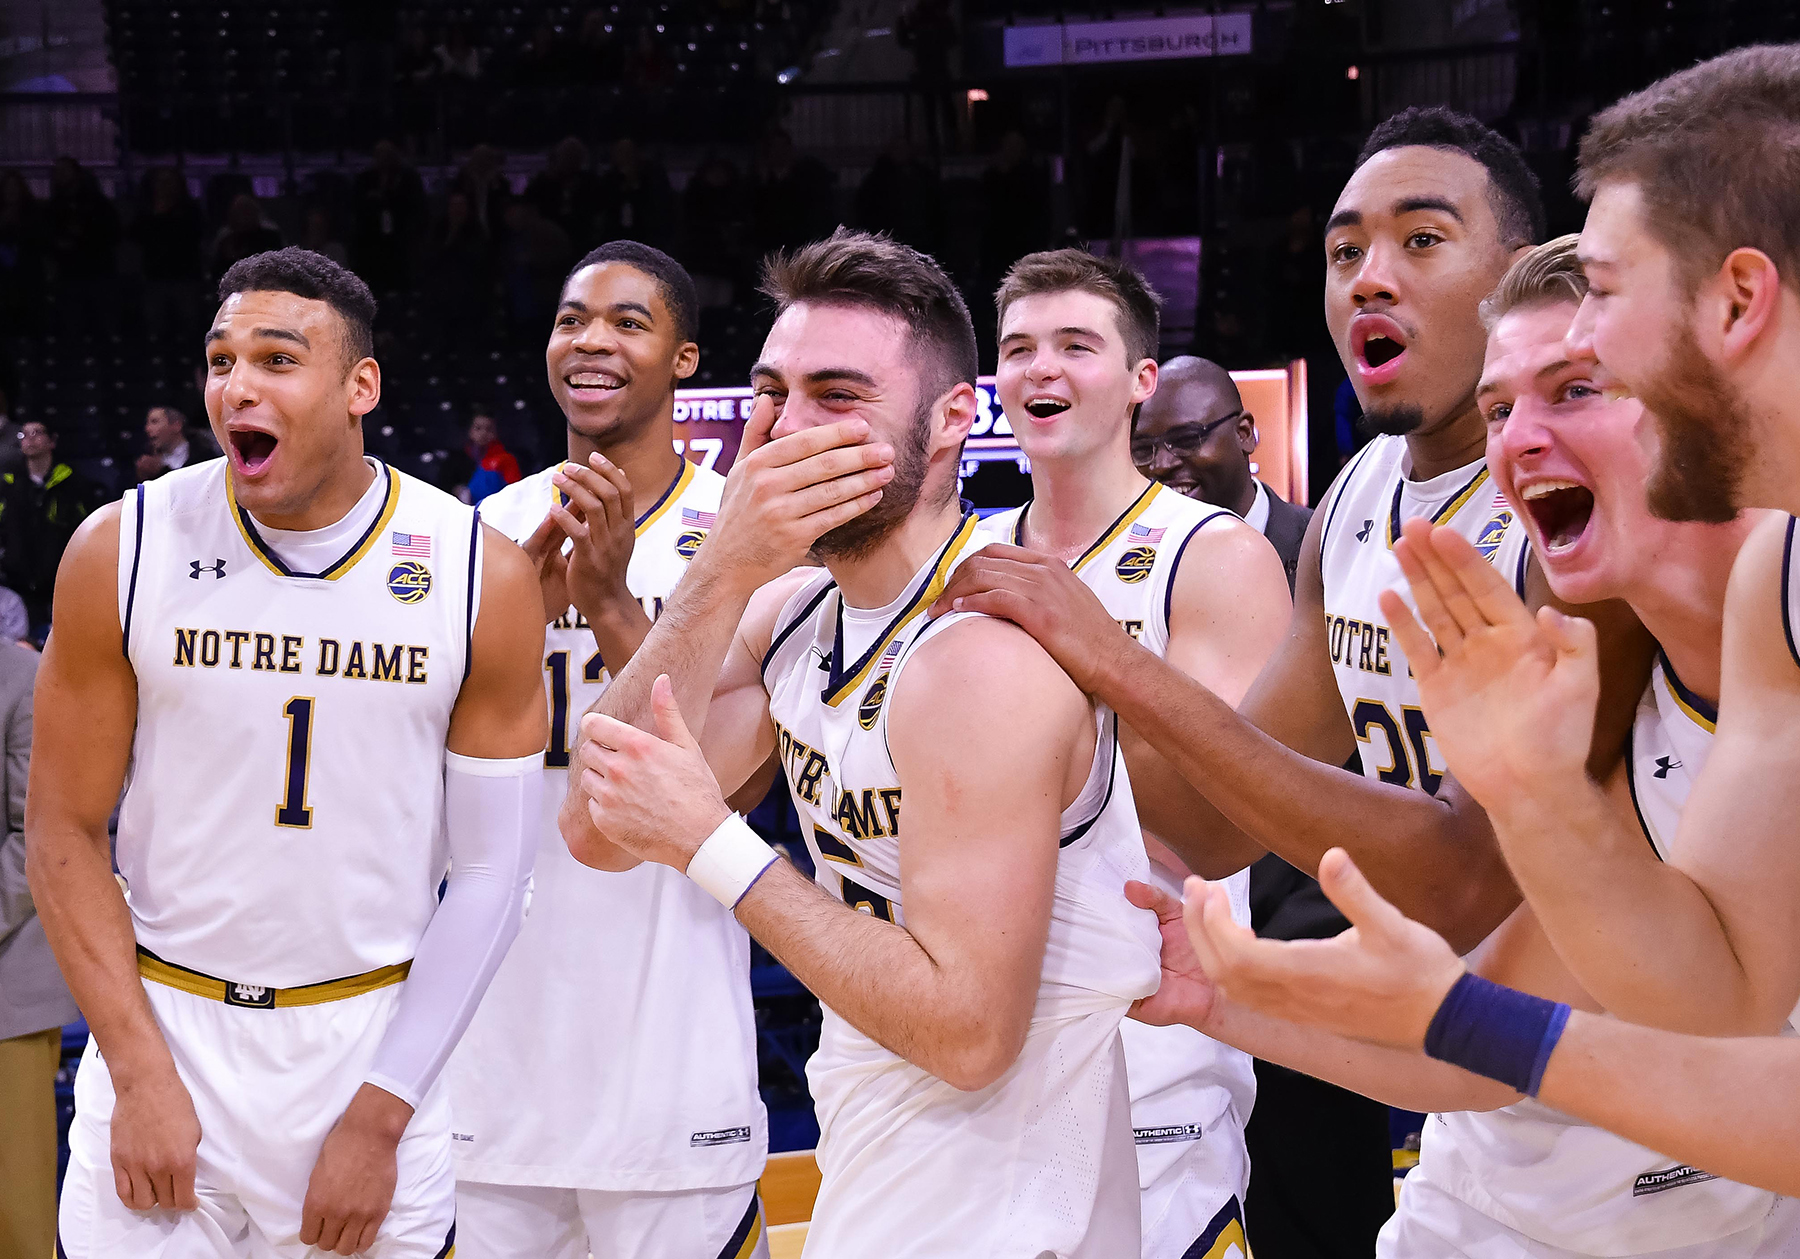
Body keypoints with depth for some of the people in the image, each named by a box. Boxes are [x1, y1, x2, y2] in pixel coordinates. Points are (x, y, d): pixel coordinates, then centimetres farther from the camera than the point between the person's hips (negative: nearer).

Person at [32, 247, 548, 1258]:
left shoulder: (484, 576, -8)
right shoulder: (122, 551, -6)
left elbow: (490, 871, -5)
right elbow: (64, 831, -1)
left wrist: (379, 1117, -8)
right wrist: (140, 1074, -8)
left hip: (374, 1032, 0)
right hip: (159, 1023, 1)